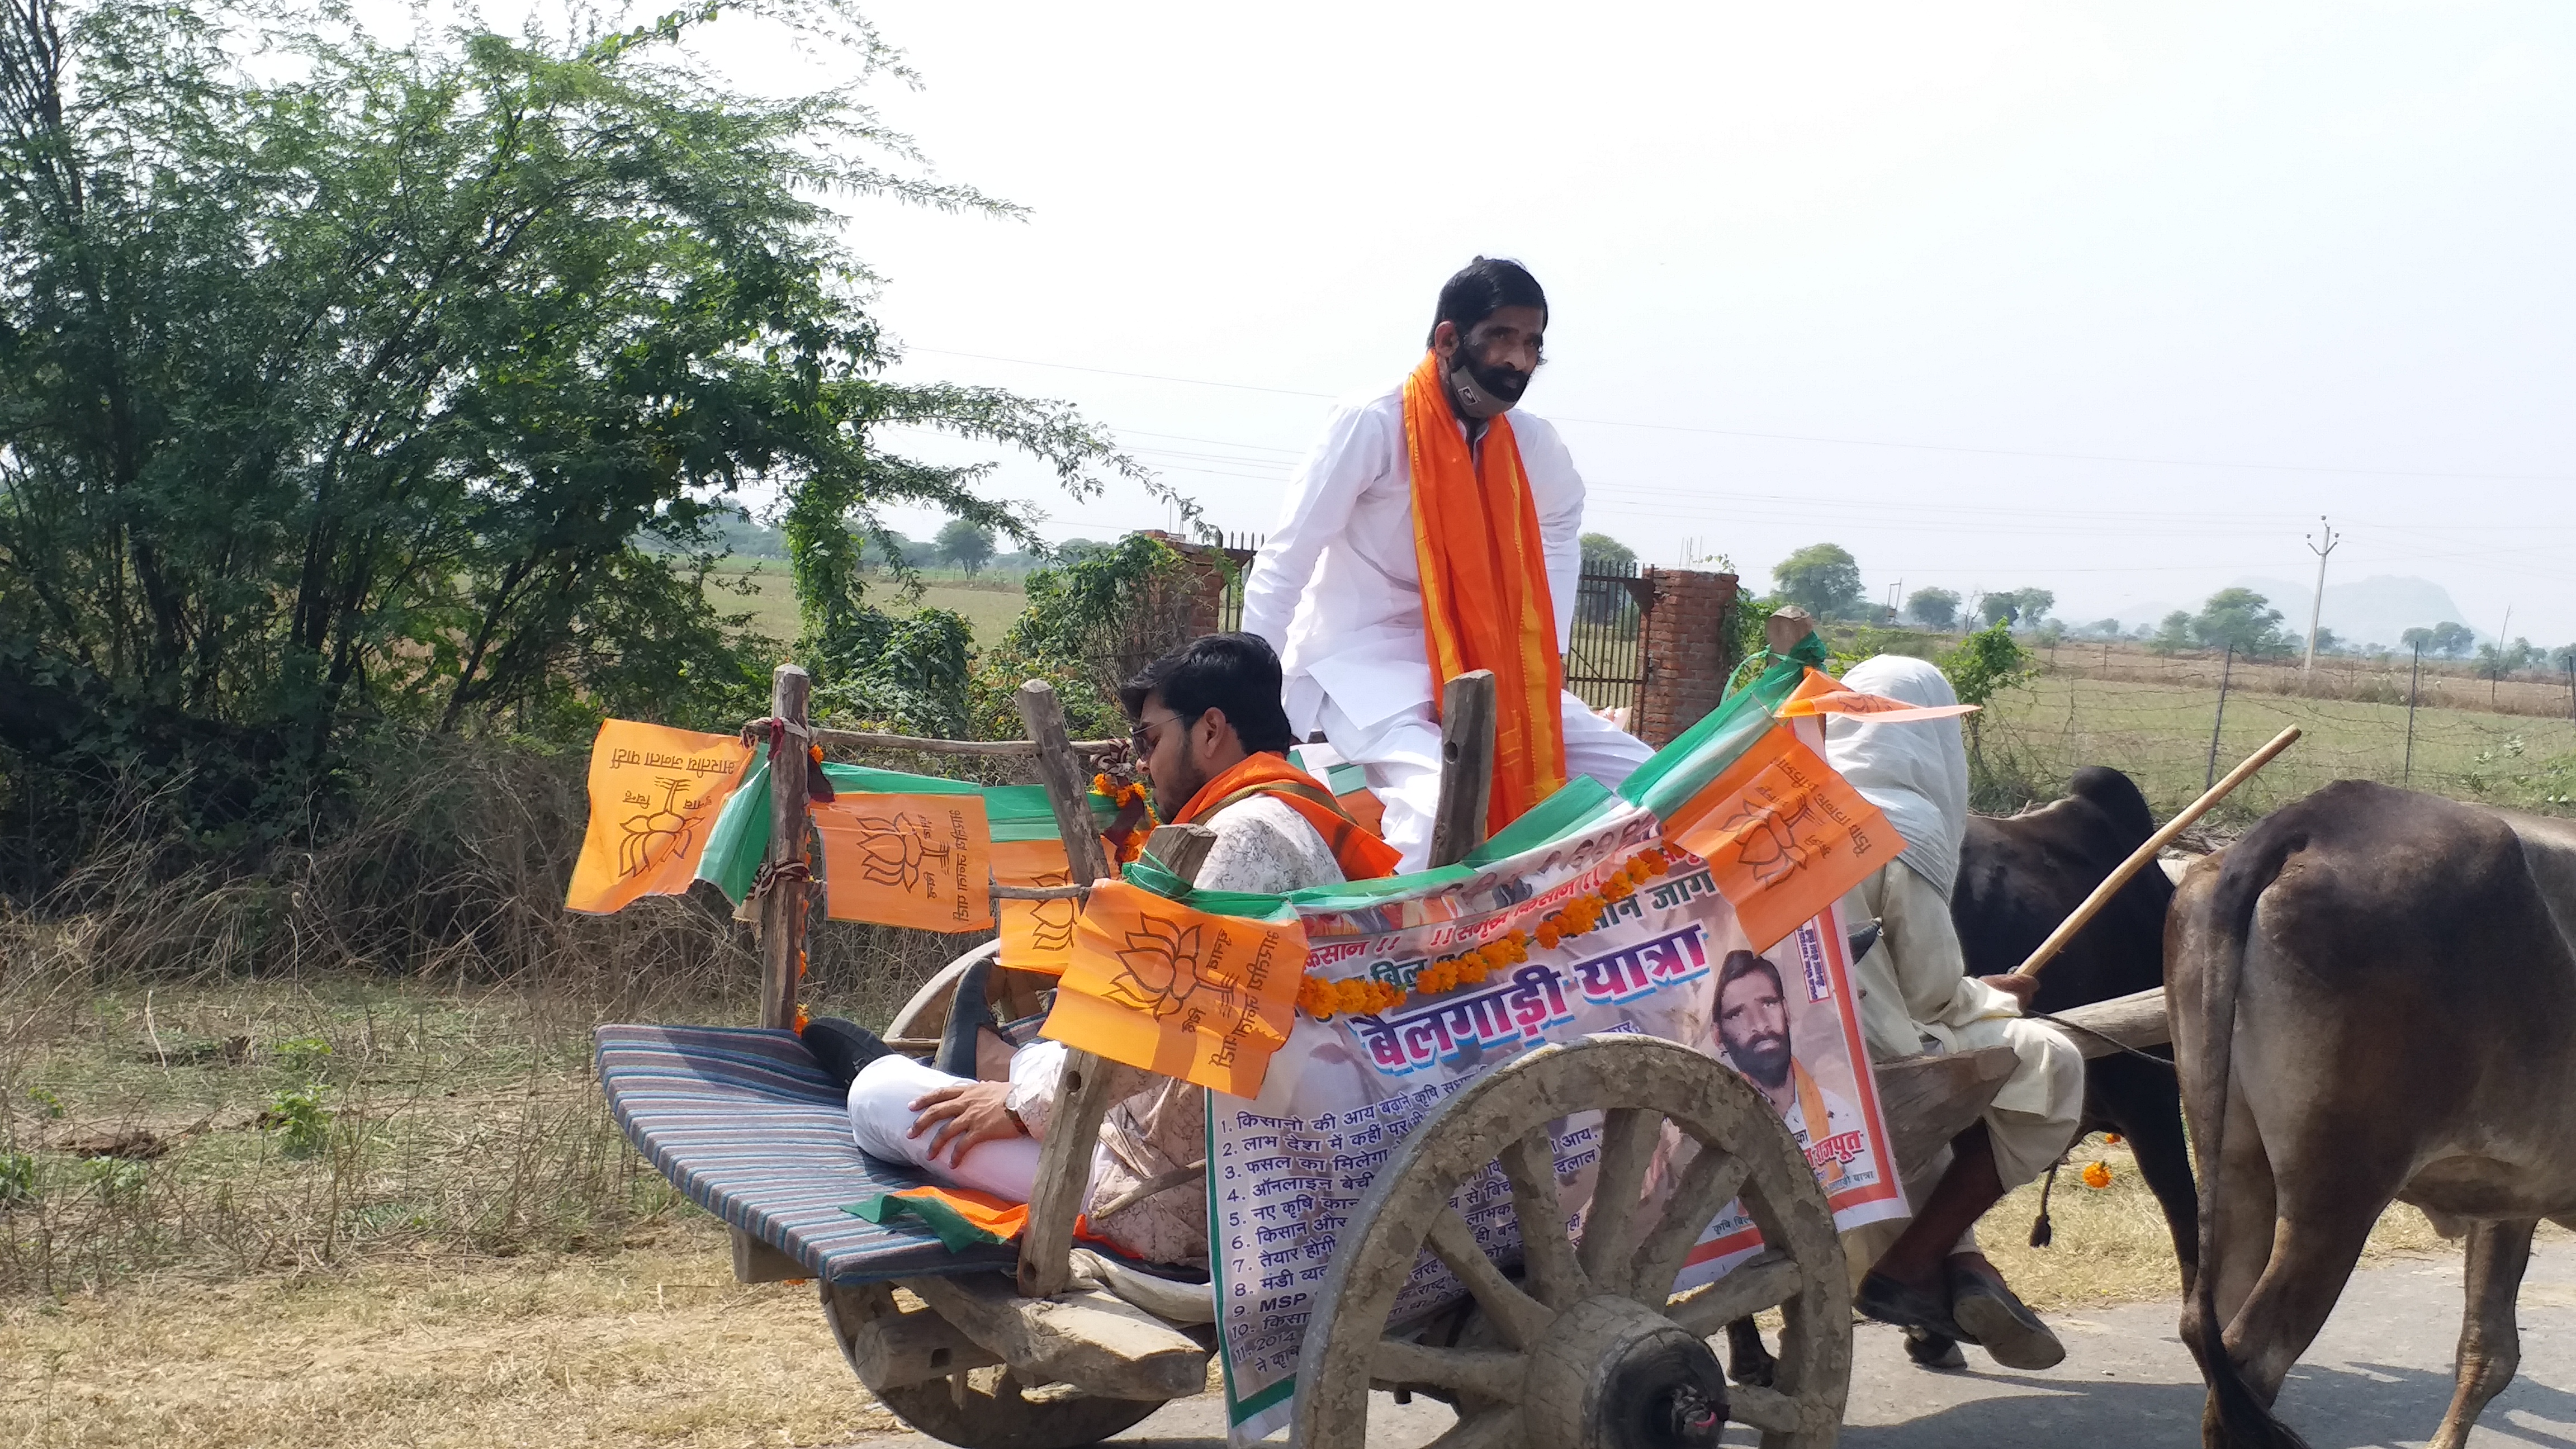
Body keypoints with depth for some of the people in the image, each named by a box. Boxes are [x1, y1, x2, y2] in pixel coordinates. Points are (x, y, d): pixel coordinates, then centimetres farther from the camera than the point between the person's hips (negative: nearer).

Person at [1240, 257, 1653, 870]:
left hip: (1479, 664, 7)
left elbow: (1561, 525, 27)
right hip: (1360, 660, -7)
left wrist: (1547, 655, 15)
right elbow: (1282, 565, -14)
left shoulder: (1534, 447, 3)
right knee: (1442, 808, -35)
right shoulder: (1373, 424, -15)